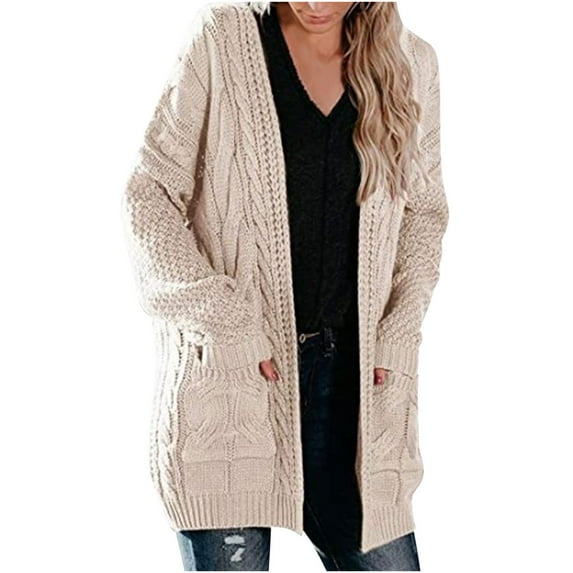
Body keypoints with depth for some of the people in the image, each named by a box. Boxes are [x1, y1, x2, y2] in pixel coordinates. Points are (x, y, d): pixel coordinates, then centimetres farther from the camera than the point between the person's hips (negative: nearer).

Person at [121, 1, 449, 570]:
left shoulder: (411, 65, 7)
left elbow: (424, 210, 16)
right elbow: (148, 197, -3)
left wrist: (399, 337, 3)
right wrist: (229, 324, -12)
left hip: (351, 375, 3)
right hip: (228, 374, -3)